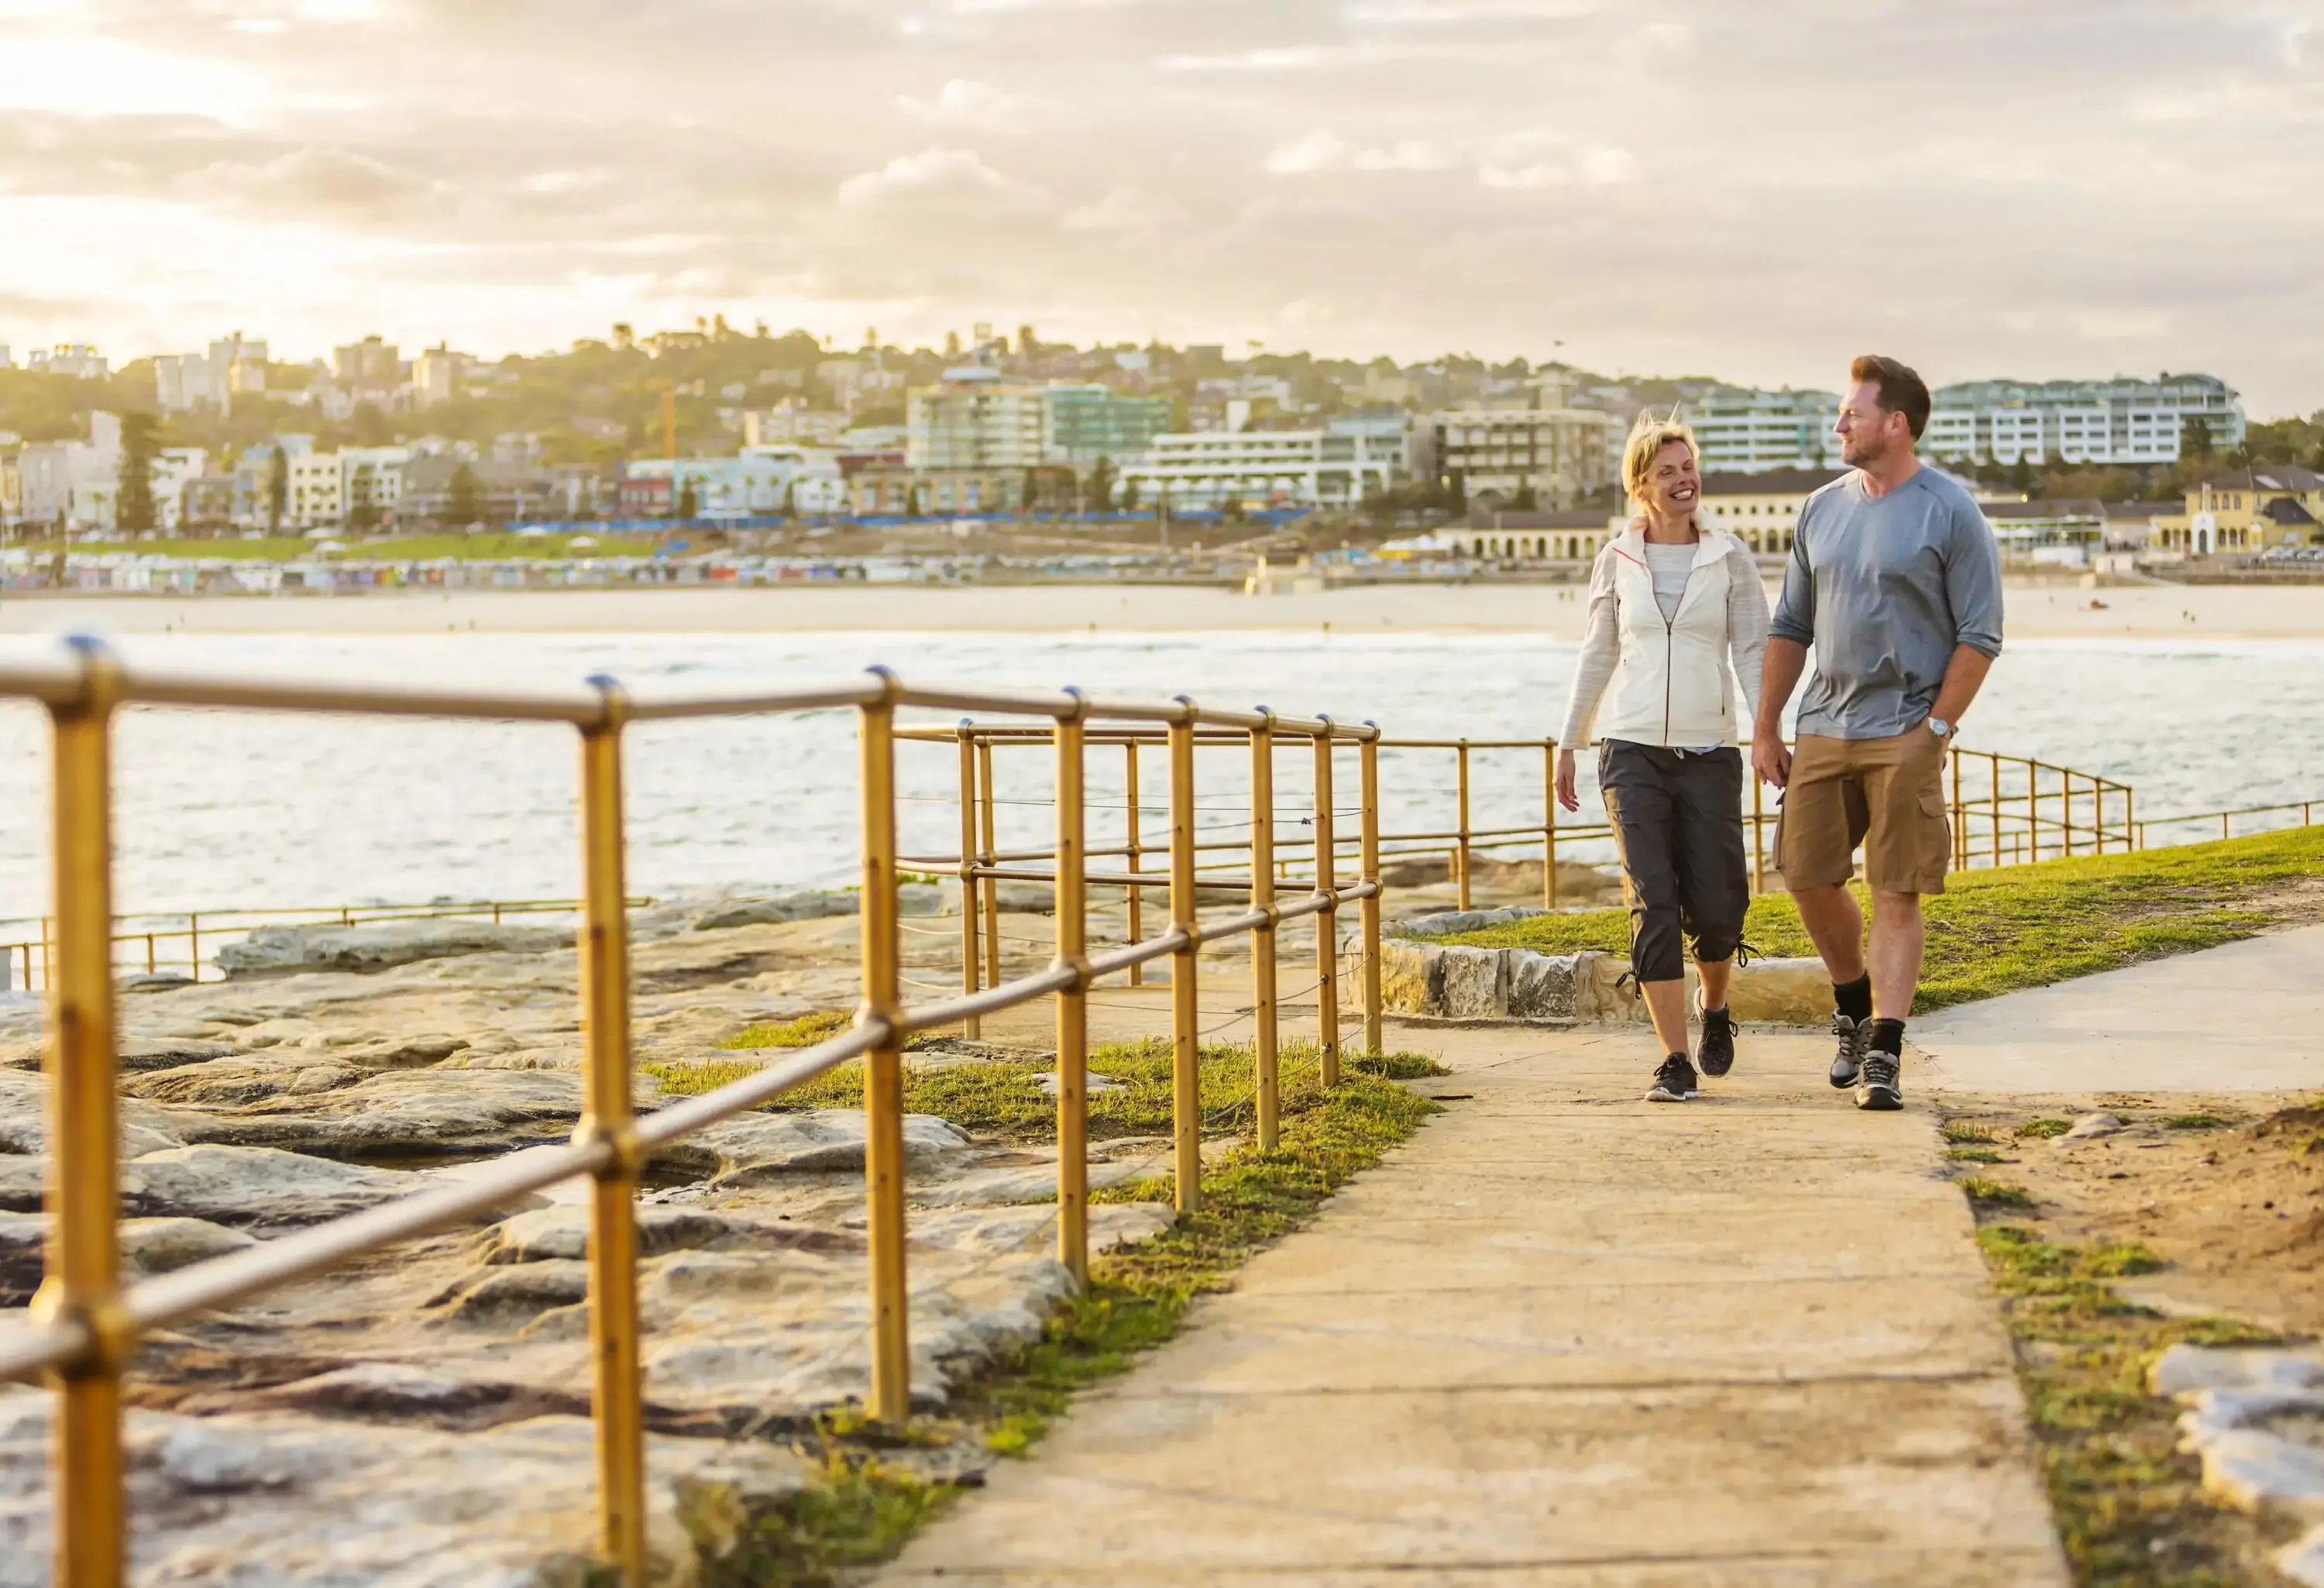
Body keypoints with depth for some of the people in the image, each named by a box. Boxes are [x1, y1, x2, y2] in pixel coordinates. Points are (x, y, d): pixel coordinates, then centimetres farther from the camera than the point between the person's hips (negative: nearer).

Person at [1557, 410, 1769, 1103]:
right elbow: (1596, 657, 14)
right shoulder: (1616, 561, 6)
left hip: (1710, 753, 0)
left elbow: (1753, 652, 2)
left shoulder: (1729, 558, 4)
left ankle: (1714, 1008, 33)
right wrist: (1568, 744, 14)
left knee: (1716, 908, 0)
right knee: (1653, 905, -8)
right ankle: (1675, 1062, -5)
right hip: (1633, 751, 0)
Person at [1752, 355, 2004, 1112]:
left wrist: (1938, 726, -12)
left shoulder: (1951, 514, -5)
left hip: (1905, 734, -5)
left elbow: (1979, 636, -6)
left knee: (1896, 895, -5)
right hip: (1823, 728, 5)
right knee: (1808, 877, 6)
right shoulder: (1823, 508, 11)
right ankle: (1853, 1007, 30)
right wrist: (1765, 730, 12)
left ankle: (1884, 1055, -4)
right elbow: (1791, 628, 16)